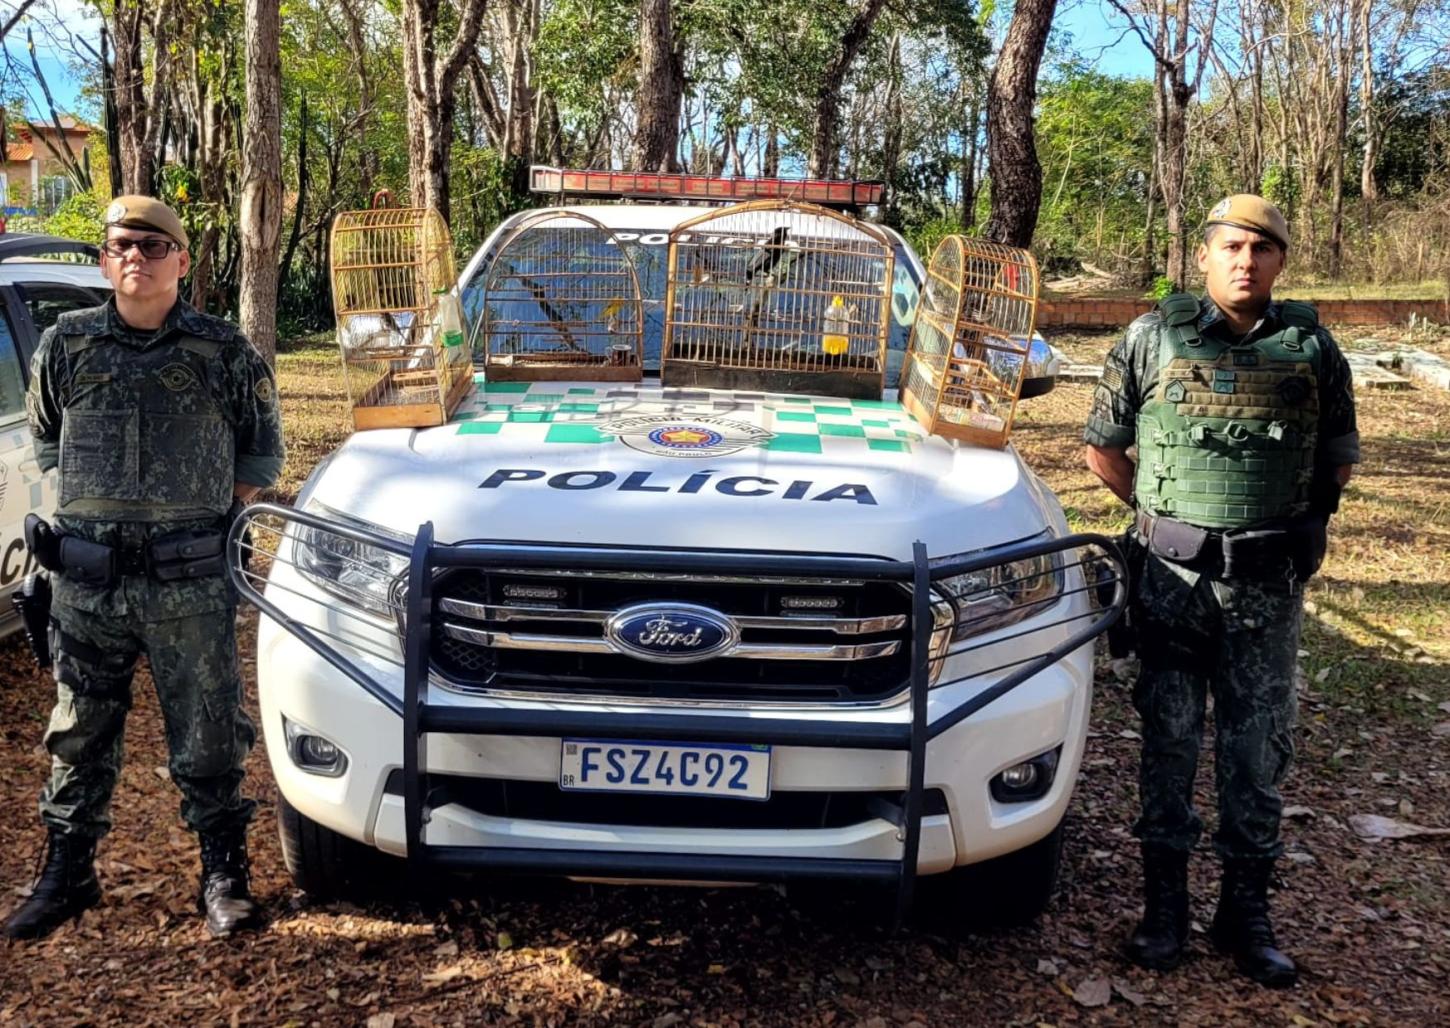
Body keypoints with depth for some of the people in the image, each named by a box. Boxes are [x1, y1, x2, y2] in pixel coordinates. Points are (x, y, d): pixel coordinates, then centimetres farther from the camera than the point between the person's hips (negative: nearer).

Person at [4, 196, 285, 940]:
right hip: (85, 579, 2)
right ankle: (67, 873, 27)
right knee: (80, 736, 12)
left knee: (207, 737, 4)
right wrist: (93, 505, 8)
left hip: (191, 580, -2)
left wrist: (209, 513, 2)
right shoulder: (66, 345, 6)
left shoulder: (224, 351, 1)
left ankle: (224, 877, 17)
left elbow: (263, 450, 10)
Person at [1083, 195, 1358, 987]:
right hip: (1171, 576, -1)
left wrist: (1292, 523, 8)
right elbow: (1103, 450, 6)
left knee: (1259, 749, 8)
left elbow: (1339, 457, 14)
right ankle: (1165, 902, 19)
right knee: (1169, 741, 6)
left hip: (1268, 585, 1)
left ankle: (1246, 910, 21)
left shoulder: (1312, 348, 3)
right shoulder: (1152, 340, -1)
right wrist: (1166, 517, 6)